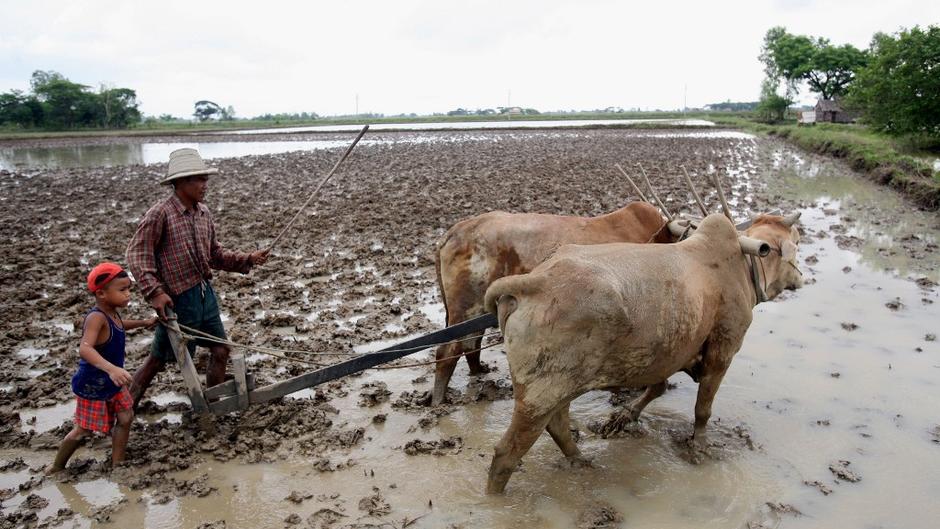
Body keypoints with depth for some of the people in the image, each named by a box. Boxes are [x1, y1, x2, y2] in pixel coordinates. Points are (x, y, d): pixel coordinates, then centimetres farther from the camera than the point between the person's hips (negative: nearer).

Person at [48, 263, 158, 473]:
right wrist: (111, 368, -59)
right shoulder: (96, 317, -31)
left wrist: (142, 322, 20)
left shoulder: (112, 312, -2)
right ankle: (56, 468, 30)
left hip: (112, 382, 8)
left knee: (126, 418, 8)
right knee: (83, 430, 8)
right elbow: (84, 349, -47)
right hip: (92, 386, -8)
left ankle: (117, 464, 23)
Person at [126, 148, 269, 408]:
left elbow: (215, 254, 13)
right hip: (177, 299, -7)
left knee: (220, 350, 11)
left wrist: (248, 259, 2)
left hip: (205, 293, 7)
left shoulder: (203, 212, 6)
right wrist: (154, 291, -23)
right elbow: (137, 253, -16)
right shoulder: (160, 214, -16)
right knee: (159, 358, 8)